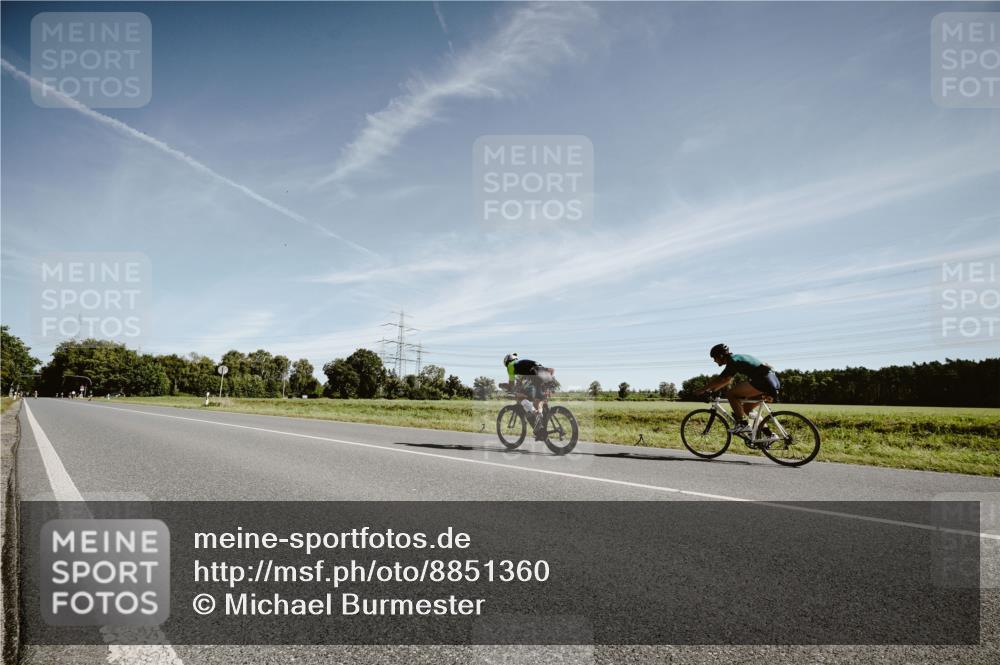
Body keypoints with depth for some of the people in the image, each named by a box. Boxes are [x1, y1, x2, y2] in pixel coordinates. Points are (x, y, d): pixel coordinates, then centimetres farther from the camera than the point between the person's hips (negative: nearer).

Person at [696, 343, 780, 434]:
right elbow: (728, 380, 31)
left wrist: (703, 390, -3)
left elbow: (720, 380, -11)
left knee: (730, 394, -9)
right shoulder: (737, 357, 21)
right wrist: (712, 389, 28)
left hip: (764, 380, -10)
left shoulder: (733, 360, -8)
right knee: (746, 409, 17)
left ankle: (742, 424, -9)